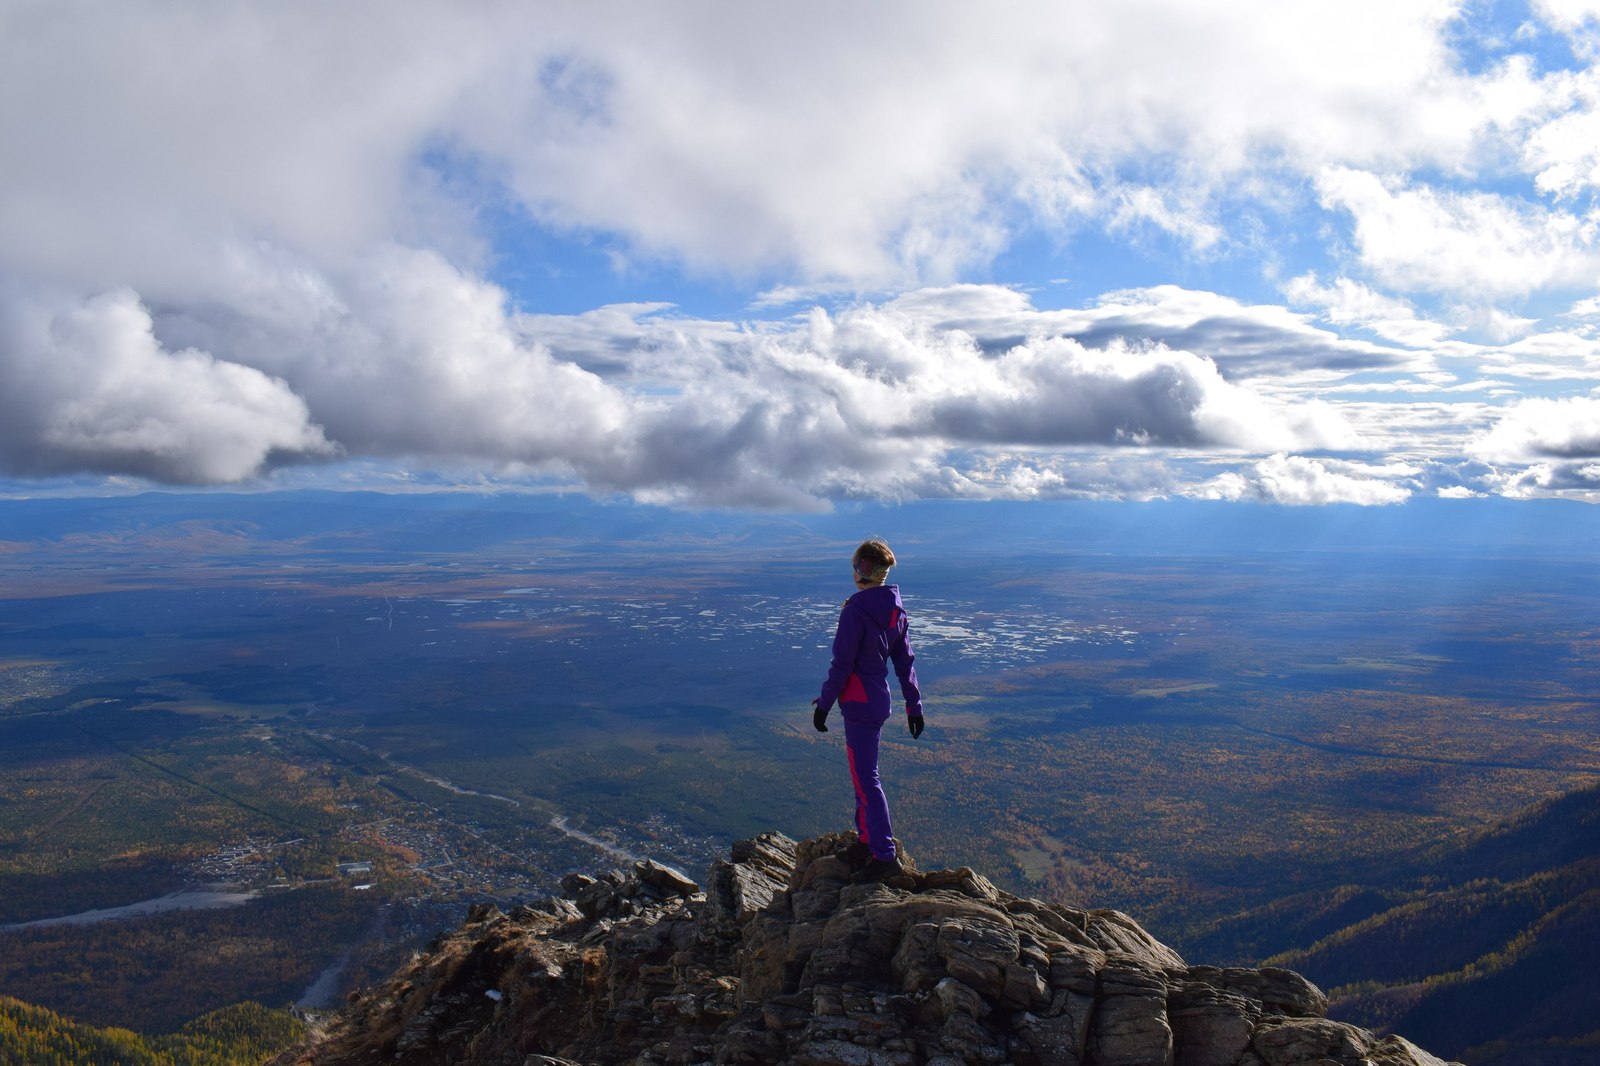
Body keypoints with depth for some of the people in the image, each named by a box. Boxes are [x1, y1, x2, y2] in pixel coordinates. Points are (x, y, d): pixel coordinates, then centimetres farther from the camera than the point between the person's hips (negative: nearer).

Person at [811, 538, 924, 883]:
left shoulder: (856, 610, -19)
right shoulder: (895, 610, 5)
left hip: (859, 703, -9)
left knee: (866, 778, -4)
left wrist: (823, 703, -9)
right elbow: (905, 662, 10)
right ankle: (867, 840, 30)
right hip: (879, 700, 9)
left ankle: (885, 856, -1)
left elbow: (842, 663, -18)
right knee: (863, 772, 20)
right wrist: (914, 706, 16)